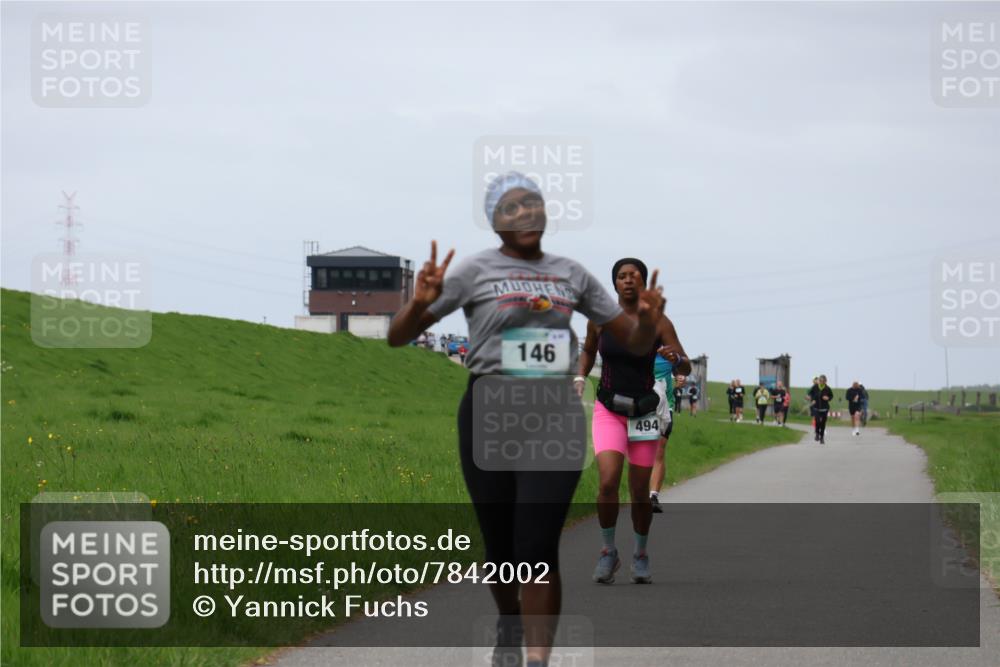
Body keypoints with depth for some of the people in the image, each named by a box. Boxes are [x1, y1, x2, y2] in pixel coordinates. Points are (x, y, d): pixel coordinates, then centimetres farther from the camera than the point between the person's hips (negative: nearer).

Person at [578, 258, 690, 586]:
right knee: (607, 483, -18)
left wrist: (675, 359, -32)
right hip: (608, 411, 0)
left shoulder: (658, 322, -7)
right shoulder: (600, 319, -2)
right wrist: (580, 378, 2)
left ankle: (640, 555, 27)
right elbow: (588, 351, 18)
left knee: (639, 492, 5)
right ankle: (608, 552, 0)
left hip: (643, 412, 0)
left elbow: (686, 368, -10)